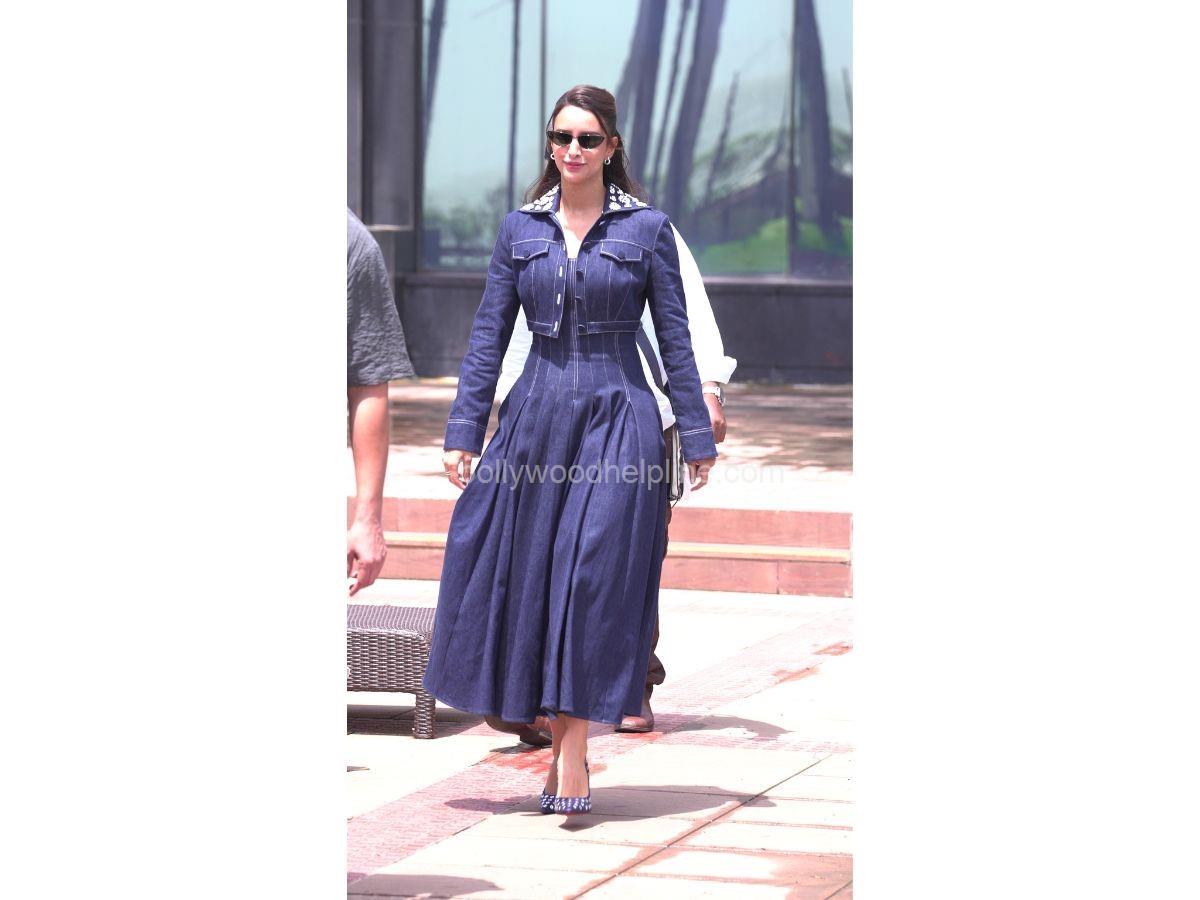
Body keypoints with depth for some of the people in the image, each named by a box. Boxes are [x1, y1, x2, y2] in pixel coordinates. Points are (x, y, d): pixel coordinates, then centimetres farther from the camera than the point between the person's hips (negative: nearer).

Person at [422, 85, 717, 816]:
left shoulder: (647, 228, 1)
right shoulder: (520, 229, 8)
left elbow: (675, 339, 3)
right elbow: (489, 335, 10)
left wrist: (698, 438, 1)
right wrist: (464, 431, 5)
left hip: (618, 419, -3)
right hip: (536, 415, 3)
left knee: (595, 575, -10)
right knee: (528, 577, 3)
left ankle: (572, 758, -9)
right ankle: (563, 745, 14)